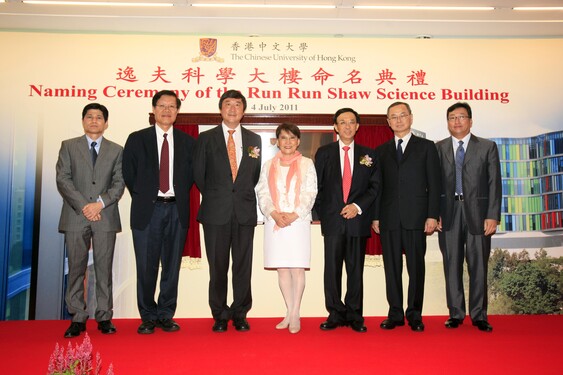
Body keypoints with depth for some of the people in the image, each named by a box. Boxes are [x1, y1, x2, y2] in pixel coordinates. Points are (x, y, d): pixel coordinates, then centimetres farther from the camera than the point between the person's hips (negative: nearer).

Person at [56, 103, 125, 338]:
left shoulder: (116, 150, 12)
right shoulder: (68, 146, 10)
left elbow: (119, 183, 3)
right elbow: (63, 180, 0)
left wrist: (100, 203, -12)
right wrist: (83, 206, -11)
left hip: (106, 217, 0)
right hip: (75, 216, 0)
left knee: (104, 269, 3)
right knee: (76, 269, 2)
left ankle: (104, 317, 10)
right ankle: (77, 319, 10)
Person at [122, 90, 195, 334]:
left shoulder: (187, 142, 9)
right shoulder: (137, 139, 6)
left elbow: (191, 174, 12)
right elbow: (128, 173, 7)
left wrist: (181, 195, 4)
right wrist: (141, 197, 4)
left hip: (176, 209, 1)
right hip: (147, 209, -1)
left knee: (172, 266, 6)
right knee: (146, 267, 3)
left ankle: (166, 315, 18)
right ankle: (148, 317, 16)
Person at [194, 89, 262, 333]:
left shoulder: (254, 140, 11)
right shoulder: (206, 138, 6)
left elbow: (257, 175, 13)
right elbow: (199, 174, 7)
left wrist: (245, 197, 5)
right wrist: (213, 197, 6)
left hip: (245, 211, 1)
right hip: (216, 212, -1)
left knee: (243, 266, 5)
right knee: (217, 267, 4)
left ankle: (240, 314, 17)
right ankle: (220, 315, 16)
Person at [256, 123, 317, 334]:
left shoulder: (306, 164, 6)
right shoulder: (269, 166, 13)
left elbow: (310, 193, -1)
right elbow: (262, 193, 6)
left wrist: (294, 215, -13)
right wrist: (274, 213, -11)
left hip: (298, 222, -2)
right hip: (274, 222, 3)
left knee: (297, 268, -4)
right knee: (282, 269, 5)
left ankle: (295, 314, 2)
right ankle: (289, 312, 14)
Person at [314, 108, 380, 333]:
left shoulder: (368, 155, 11)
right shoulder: (323, 153, 9)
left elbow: (375, 186, 6)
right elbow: (317, 186, 7)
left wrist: (358, 206, -8)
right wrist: (322, 213, -1)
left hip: (358, 219, 1)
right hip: (332, 220, 0)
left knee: (356, 269, 5)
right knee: (332, 268, 0)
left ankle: (354, 315, 14)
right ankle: (335, 314, 10)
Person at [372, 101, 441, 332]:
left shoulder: (426, 147, 8)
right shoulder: (381, 151, 14)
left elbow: (434, 184, 2)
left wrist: (432, 215, -6)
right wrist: (375, 216, 3)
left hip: (416, 218, -2)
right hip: (388, 219, 2)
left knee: (416, 268, 2)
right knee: (392, 268, 6)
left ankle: (414, 314, 13)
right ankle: (395, 314, 15)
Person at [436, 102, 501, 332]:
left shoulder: (487, 147, 5)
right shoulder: (438, 148, 8)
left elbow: (494, 184, 1)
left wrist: (492, 216, -7)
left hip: (478, 213, -1)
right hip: (448, 215, 1)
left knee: (478, 266, 4)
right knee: (452, 266, 6)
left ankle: (478, 315, 15)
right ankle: (456, 313, 16)